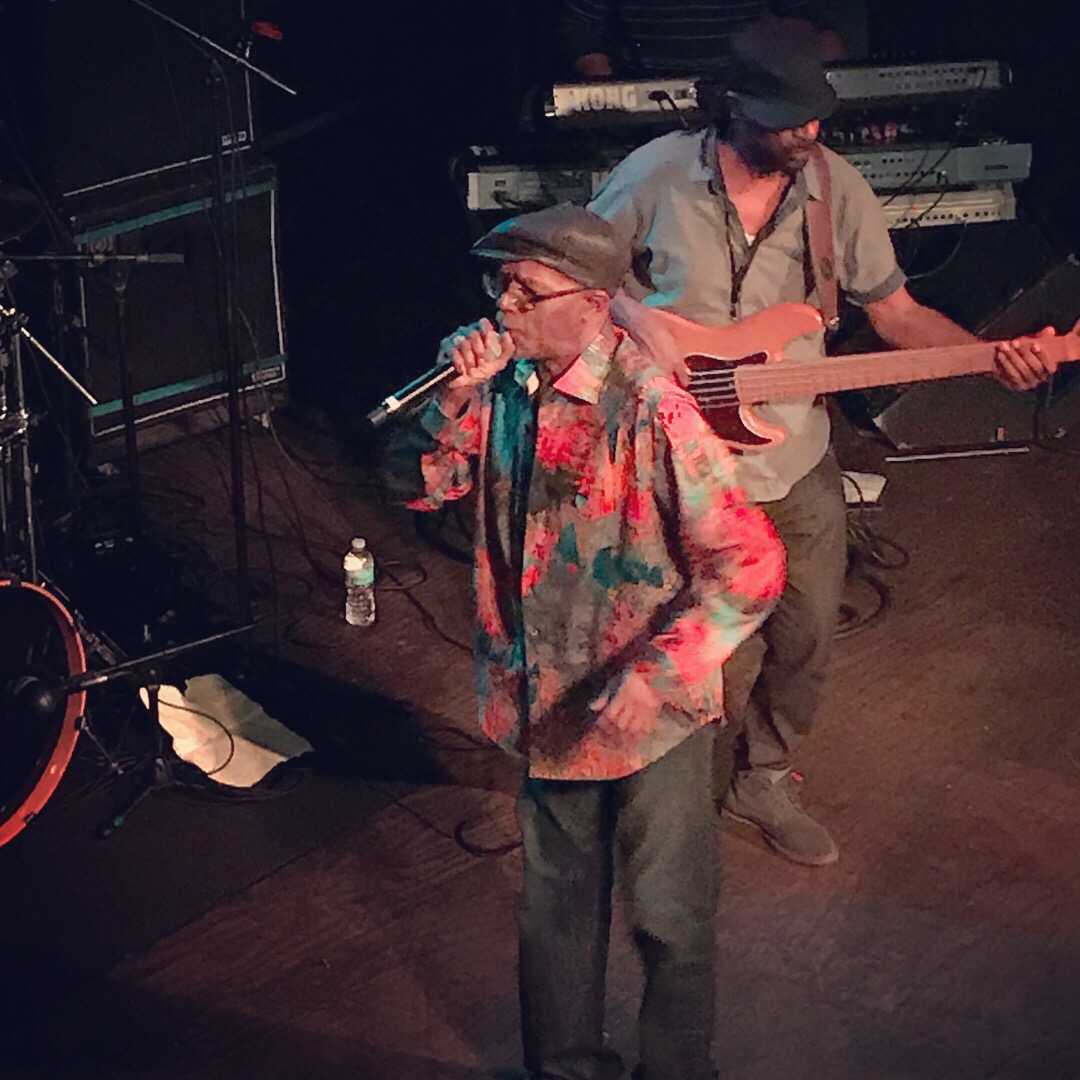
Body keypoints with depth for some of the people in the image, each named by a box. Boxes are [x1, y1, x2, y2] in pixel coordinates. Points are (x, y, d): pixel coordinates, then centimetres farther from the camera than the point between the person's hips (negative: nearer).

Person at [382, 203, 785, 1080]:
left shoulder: (649, 410, -24)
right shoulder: (506, 381, -5)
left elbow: (749, 566, -24)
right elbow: (417, 483, -3)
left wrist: (654, 677, -30)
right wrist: (459, 395, -19)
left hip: (651, 712, -6)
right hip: (548, 705, 6)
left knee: (671, 918, 12)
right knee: (556, 906, 22)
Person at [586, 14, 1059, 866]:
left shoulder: (838, 189, -7)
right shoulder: (657, 174, -14)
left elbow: (897, 314, -1)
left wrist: (993, 356, -16)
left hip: (794, 464, 3)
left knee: (806, 638, 12)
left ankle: (765, 780, 37)